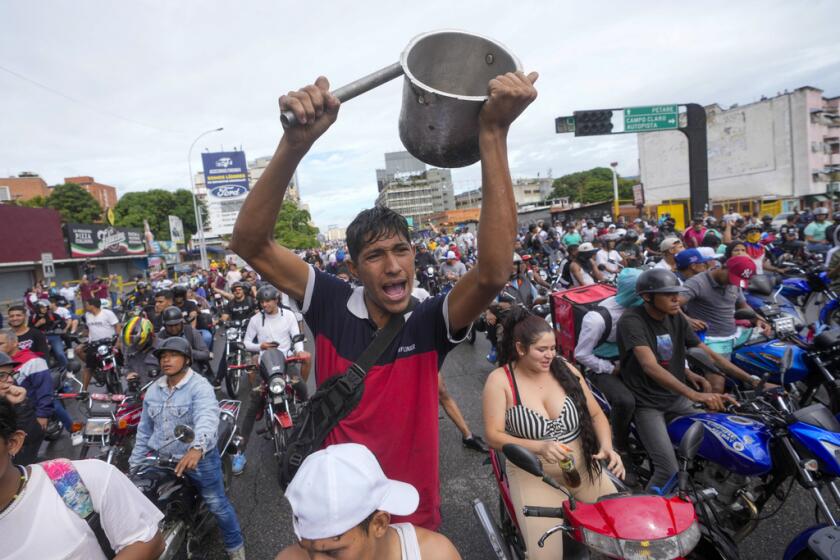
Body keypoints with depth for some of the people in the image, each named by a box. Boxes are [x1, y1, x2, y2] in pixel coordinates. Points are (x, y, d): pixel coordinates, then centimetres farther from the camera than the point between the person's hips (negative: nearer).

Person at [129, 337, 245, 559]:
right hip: (161, 459, 6)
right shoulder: (153, 390, 5)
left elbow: (207, 419, -36)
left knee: (217, 505, 4)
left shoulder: (200, 387, -18)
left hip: (200, 459, -5)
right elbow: (144, 430, 13)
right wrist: (134, 465, 13)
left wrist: (197, 449, -54)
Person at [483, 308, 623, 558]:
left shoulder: (565, 369, 0)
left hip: (583, 469, 4)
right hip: (533, 476, -3)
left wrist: (606, 447, -12)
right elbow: (494, 435, -13)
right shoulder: (500, 380, -10)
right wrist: (539, 447, -26)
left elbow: (596, 414, 7)